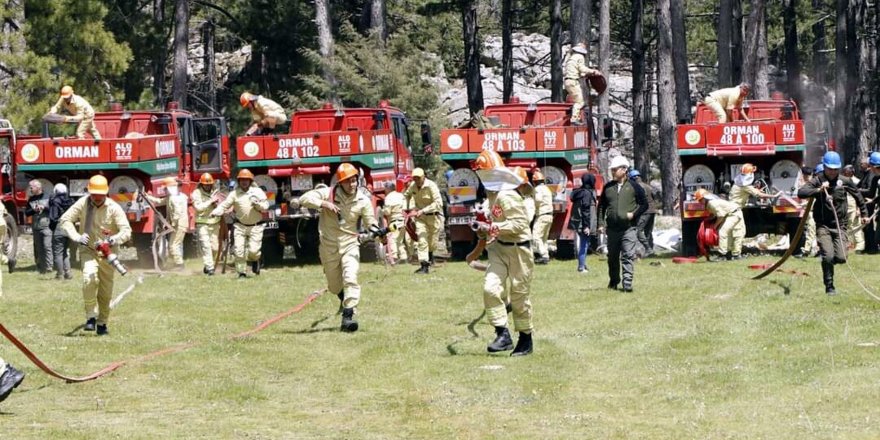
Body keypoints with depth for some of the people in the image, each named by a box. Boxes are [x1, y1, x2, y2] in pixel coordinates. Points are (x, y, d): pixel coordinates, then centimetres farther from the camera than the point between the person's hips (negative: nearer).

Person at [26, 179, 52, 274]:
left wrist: (44, 208, -15)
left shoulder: (47, 197, 0)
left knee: (47, 246, -15)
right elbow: (27, 212, 9)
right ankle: (40, 268, 13)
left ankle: (49, 266, -15)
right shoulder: (31, 200, 13)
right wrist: (34, 210, -9)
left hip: (46, 226, -5)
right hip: (36, 227, 5)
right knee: (38, 249, 7)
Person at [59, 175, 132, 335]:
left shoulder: (114, 208, -11)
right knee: (90, 277, -27)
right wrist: (76, 237, -20)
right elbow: (65, 220, -5)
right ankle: (90, 317, -16)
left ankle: (102, 323, 25)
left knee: (106, 291, 7)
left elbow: (126, 230, -15)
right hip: (89, 251, -1)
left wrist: (116, 238, -37)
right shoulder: (82, 204, -8)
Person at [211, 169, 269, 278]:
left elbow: (265, 206, -2)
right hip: (240, 226, 1)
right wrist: (216, 212, -24)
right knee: (239, 250, -5)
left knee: (253, 250, -8)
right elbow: (225, 204, -6)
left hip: (255, 227, -1)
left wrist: (257, 204, -23)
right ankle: (241, 273, 8)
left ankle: (255, 260, 28)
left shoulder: (258, 192, 0)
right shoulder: (235, 193, 1)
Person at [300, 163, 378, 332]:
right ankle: (345, 300, 49)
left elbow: (370, 223, -3)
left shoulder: (363, 201, -7)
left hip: (350, 244, -1)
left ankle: (348, 316, -20)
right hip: (329, 246, 1)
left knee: (350, 278, -20)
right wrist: (324, 204, -33)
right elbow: (304, 199, -18)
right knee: (334, 285, 15)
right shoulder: (328, 194, -12)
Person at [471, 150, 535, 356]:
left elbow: (519, 223, -26)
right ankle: (503, 335, -6)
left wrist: (491, 229, -25)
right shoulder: (492, 195, 11)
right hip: (500, 247, 8)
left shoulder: (508, 196, -20)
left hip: (518, 248, -8)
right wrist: (485, 230, 13)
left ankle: (526, 340, 16)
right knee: (490, 287, -9)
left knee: (519, 295, 2)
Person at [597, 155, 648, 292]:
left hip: (629, 228, -4)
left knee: (628, 256, -11)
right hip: (612, 228, 4)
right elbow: (601, 206, 15)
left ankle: (627, 283, -12)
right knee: (612, 257, 12)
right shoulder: (608, 187, 10)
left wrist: (634, 214, -10)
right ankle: (613, 281, 28)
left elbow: (644, 204, 4)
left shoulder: (633, 187, 0)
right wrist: (601, 223, 6)